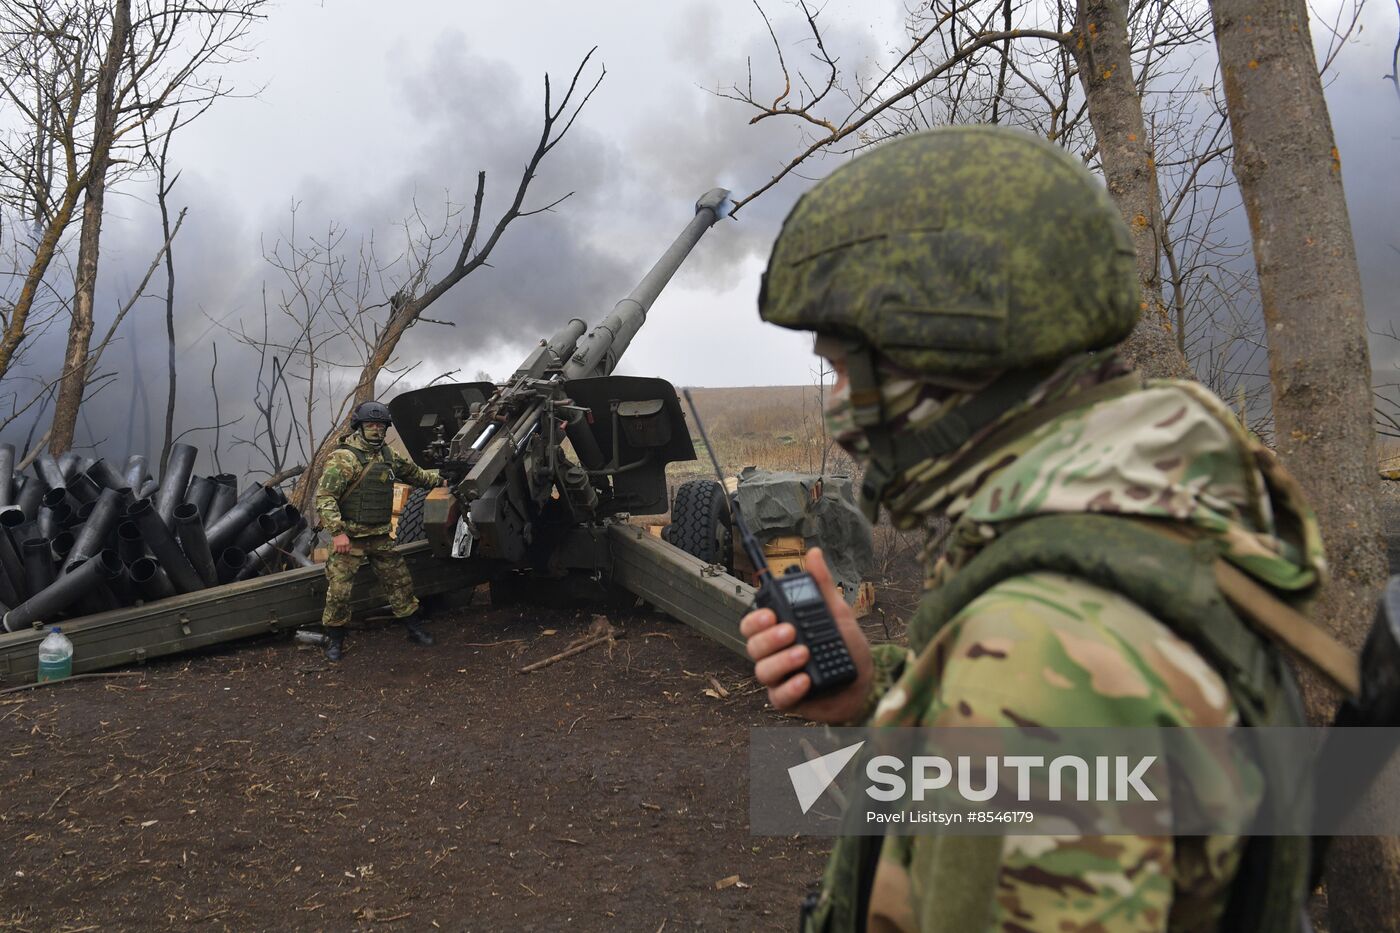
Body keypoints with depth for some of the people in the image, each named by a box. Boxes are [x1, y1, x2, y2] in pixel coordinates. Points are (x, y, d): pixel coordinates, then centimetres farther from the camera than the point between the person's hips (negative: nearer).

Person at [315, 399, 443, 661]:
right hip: (349, 537, -6)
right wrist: (337, 532, -25)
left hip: (380, 536, 6)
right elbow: (324, 497, -19)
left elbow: (413, 473, 28)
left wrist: (440, 481, 34)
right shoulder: (343, 457, -14)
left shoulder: (388, 455, 9)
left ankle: (415, 628, 25)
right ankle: (335, 640, 13)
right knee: (339, 590, -4)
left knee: (400, 581, 11)